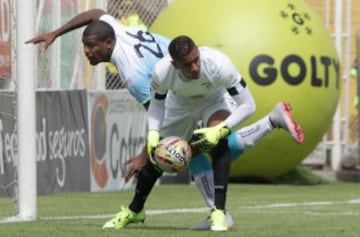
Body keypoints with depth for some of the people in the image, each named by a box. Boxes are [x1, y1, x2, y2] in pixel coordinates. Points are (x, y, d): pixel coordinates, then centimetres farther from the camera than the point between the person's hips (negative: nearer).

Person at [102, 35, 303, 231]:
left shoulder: (219, 64, -43)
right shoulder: (162, 72, -36)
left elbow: (248, 105, -33)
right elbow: (157, 104, -11)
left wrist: (220, 130, -45)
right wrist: (153, 133, -28)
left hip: (215, 101, -2)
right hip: (180, 106, 2)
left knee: (219, 141, -33)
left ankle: (219, 212, -29)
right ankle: (134, 211, 36)